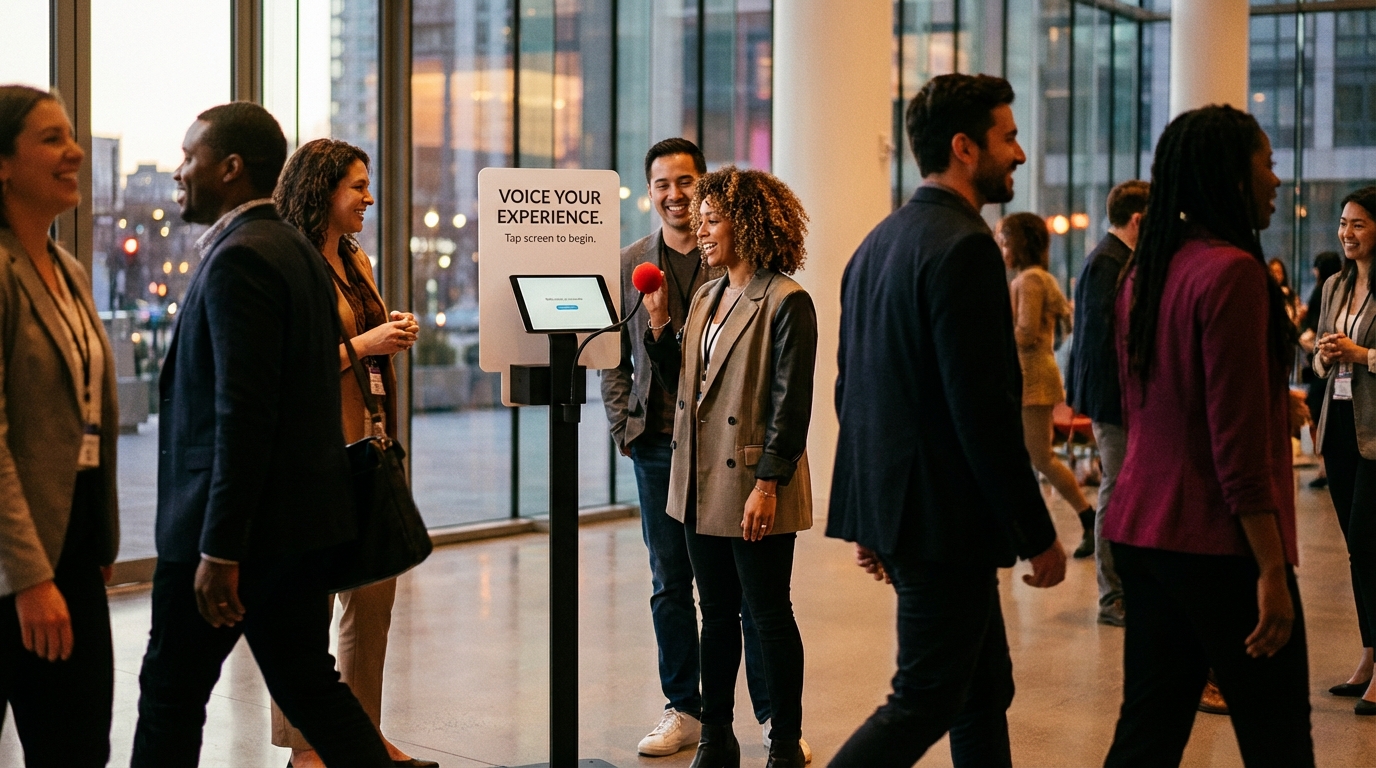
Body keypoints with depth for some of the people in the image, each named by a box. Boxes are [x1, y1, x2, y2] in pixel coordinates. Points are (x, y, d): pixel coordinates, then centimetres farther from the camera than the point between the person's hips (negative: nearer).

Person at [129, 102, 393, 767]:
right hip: (301, 517, 9)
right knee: (307, 685, 14)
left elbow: (243, 414, -23)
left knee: (172, 695, 4)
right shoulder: (297, 250, 14)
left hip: (237, 523, -9)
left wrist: (219, 550, -23)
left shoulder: (238, 259, -16)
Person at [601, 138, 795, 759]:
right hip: (658, 445, 3)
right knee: (670, 584, 10)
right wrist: (623, 425, 2)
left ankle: (772, 714, 12)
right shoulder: (629, 264, 10)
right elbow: (613, 358, 13)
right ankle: (684, 710, 21)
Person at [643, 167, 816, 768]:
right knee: (716, 615, 14)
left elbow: (791, 403, -15)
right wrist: (658, 323, 4)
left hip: (755, 488, -7)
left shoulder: (785, 302, -11)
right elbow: (681, 382, 15)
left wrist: (768, 483, -18)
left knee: (769, 616, 3)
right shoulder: (704, 298, 13)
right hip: (702, 485, 8)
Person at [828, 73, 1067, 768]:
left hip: (891, 502, 10)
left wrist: (870, 517, 22)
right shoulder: (964, 248, -17)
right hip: (945, 517, -10)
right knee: (925, 702, -1)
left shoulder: (877, 243, 13)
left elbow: (851, 390, 17)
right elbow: (984, 409, -22)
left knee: (985, 687, 17)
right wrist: (1038, 535, -15)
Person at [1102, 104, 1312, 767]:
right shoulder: (1231, 270, -14)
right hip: (1219, 540, -8)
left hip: (1142, 531, 8)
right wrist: (1272, 567, -16)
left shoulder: (1144, 274, 11)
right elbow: (1239, 440, -18)